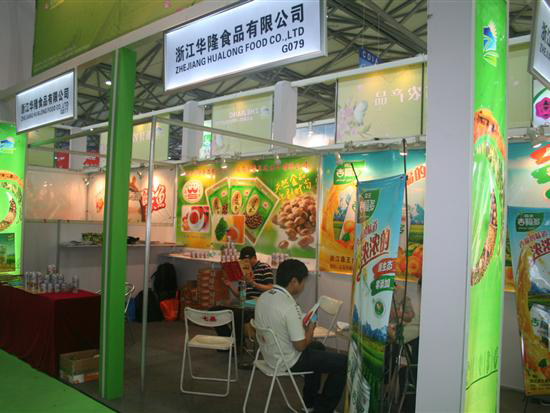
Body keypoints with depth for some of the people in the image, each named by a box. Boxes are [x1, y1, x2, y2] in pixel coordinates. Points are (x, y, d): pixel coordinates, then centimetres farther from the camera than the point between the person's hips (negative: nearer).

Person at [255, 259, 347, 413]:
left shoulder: (263, 297, -4)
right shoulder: (290, 307, -30)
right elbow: (301, 346, -24)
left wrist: (303, 325, 8)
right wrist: (311, 328, -6)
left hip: (269, 354, 9)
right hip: (288, 361, -9)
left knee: (318, 347, 30)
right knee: (342, 362, 1)